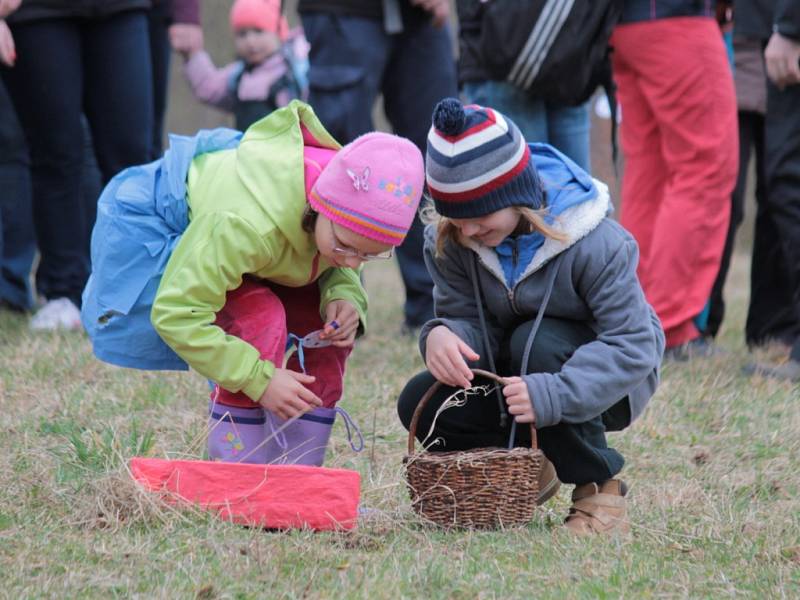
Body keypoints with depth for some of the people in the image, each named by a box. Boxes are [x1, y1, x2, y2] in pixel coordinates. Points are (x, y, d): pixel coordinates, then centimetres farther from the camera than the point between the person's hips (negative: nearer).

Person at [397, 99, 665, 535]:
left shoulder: (596, 245, -30)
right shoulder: (448, 242, -14)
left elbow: (634, 345, -32)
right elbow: (466, 319, -13)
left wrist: (552, 393, -46)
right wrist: (442, 336, -40)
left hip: (606, 385, -5)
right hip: (508, 379, 5)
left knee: (536, 342, -36)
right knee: (420, 406, -20)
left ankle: (600, 489, -19)